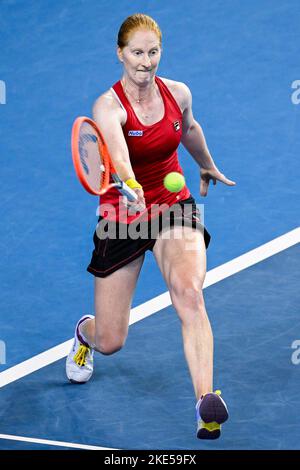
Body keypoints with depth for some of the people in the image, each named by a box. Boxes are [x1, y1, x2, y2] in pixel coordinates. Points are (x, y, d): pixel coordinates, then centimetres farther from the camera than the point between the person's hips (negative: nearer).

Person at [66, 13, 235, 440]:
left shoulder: (178, 93, -4)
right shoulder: (108, 107, -19)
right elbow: (118, 154, -41)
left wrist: (207, 165, 37)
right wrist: (131, 189, -61)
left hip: (173, 207, 2)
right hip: (123, 215, -2)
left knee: (189, 292, -30)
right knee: (110, 342, 5)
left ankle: (206, 400, -33)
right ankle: (85, 331, 45)